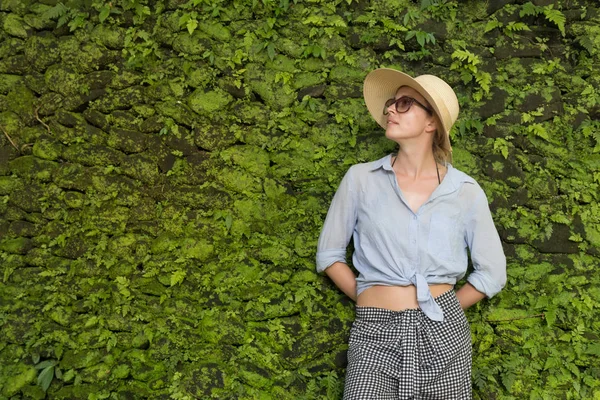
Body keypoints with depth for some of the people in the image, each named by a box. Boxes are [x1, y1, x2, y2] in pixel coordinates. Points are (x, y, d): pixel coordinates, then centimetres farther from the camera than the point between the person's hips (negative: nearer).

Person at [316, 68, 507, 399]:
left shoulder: (465, 192, 1)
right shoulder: (361, 179, 0)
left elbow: (492, 273, 8)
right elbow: (329, 254, 7)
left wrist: (439, 310, 5)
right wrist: (369, 300, 3)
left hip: (443, 333, 1)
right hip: (375, 333, -1)